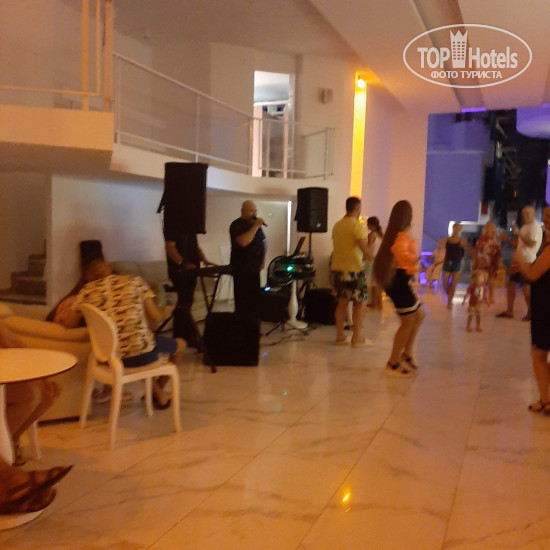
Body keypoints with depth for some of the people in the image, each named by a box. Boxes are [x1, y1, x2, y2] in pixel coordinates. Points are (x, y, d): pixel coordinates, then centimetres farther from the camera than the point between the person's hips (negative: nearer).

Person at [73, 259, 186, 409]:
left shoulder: (86, 292, 2)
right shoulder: (135, 282, -1)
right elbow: (155, 320, -5)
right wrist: (164, 313, 18)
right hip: (140, 353, -3)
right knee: (180, 343, 27)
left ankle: (158, 394, 41)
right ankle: (158, 393, 44)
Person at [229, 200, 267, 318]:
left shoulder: (255, 224, 14)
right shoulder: (236, 225, -10)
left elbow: (263, 242, 25)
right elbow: (243, 242, -27)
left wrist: (263, 259, 13)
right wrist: (255, 227, -23)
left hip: (254, 267, 7)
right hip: (241, 269, -7)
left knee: (255, 298, 8)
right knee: (242, 300, -6)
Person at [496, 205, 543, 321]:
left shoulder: (535, 227, -11)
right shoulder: (525, 227, 19)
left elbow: (532, 243, -24)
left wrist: (519, 233, -24)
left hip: (527, 261, -9)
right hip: (518, 260, 9)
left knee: (526, 286, -4)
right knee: (511, 283, 7)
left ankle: (530, 312, 7)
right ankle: (509, 311, 12)